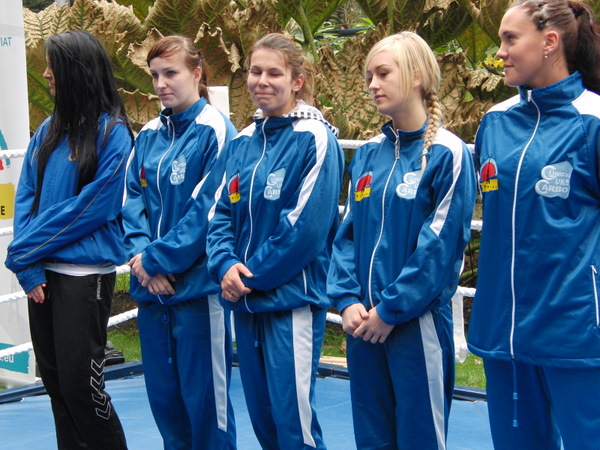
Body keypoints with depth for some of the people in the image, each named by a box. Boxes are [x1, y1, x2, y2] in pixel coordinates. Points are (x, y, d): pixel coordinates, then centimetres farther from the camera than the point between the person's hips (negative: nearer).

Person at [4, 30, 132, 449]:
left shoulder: (113, 132, -9)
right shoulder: (50, 130, 10)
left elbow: (93, 208, -14)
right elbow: (26, 197, 7)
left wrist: (25, 252, -10)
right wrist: (29, 269, -6)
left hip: (85, 275, -6)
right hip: (43, 274, 6)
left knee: (79, 383, -2)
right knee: (54, 379, 11)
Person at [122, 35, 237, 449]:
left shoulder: (214, 131, -9)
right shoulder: (149, 135, 11)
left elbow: (208, 210, -15)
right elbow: (133, 200, 10)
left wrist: (158, 258, -13)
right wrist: (142, 255, -7)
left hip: (197, 286, -7)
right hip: (151, 289, 7)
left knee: (204, 398, 1)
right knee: (163, 394, 14)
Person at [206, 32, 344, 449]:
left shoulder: (313, 139, -10)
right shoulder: (243, 142, 11)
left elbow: (306, 225, -16)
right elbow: (223, 212, 11)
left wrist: (251, 275, -12)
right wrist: (226, 265, -8)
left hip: (291, 298, -7)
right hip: (246, 302, 7)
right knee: (261, 415, 14)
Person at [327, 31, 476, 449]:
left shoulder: (447, 154, -9)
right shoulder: (368, 154, 9)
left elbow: (439, 245, -13)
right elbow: (348, 232, 10)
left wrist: (391, 309, -13)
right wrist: (347, 299, -4)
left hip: (417, 320, -5)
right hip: (364, 321, 6)